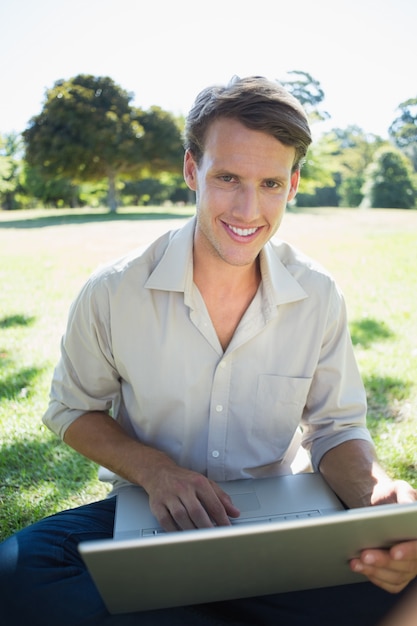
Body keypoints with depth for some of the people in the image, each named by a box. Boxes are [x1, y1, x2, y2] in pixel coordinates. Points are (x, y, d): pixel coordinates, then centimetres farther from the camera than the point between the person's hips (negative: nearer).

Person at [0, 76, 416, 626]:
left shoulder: (319, 297, -7)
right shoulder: (112, 293, -12)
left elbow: (336, 427, 0)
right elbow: (72, 410, 1)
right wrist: (154, 470, -18)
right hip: (149, 517, 0)